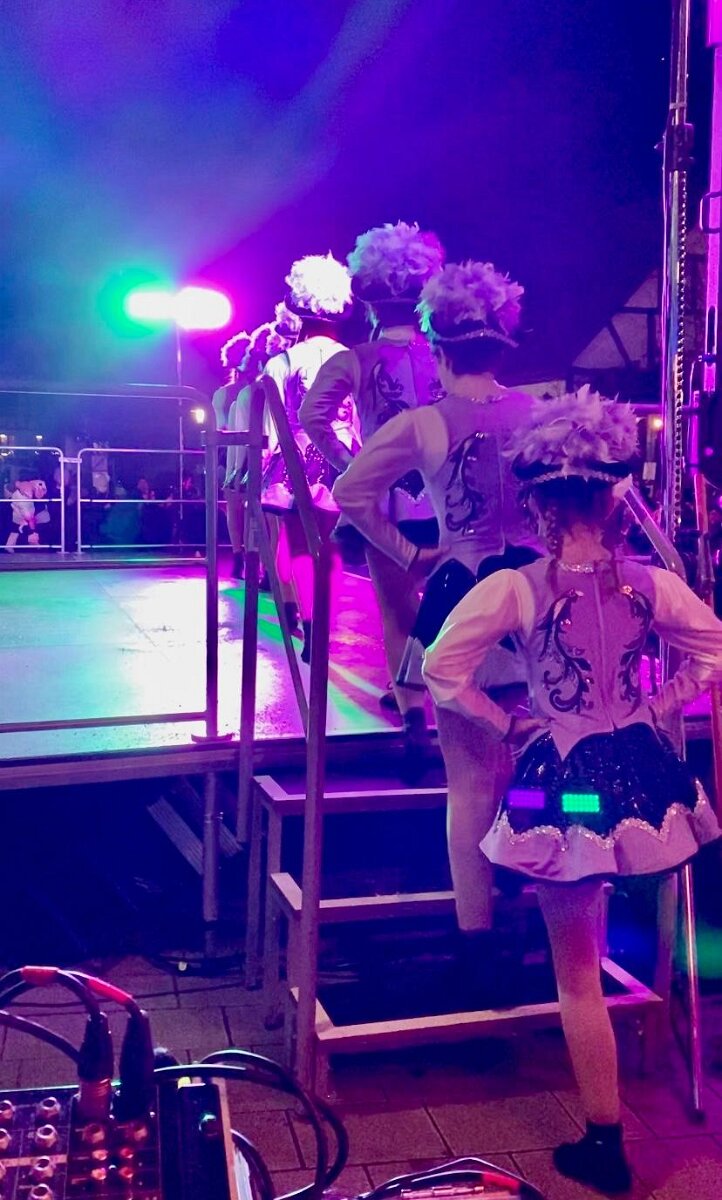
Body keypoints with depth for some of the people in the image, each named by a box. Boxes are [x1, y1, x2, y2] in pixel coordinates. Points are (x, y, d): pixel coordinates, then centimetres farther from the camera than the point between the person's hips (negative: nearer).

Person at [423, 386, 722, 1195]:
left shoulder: (513, 589, -14)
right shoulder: (647, 582, -5)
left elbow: (441, 669, -15)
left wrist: (505, 726, -2)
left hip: (564, 778, -3)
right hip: (639, 772, 3)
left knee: (578, 975, 10)